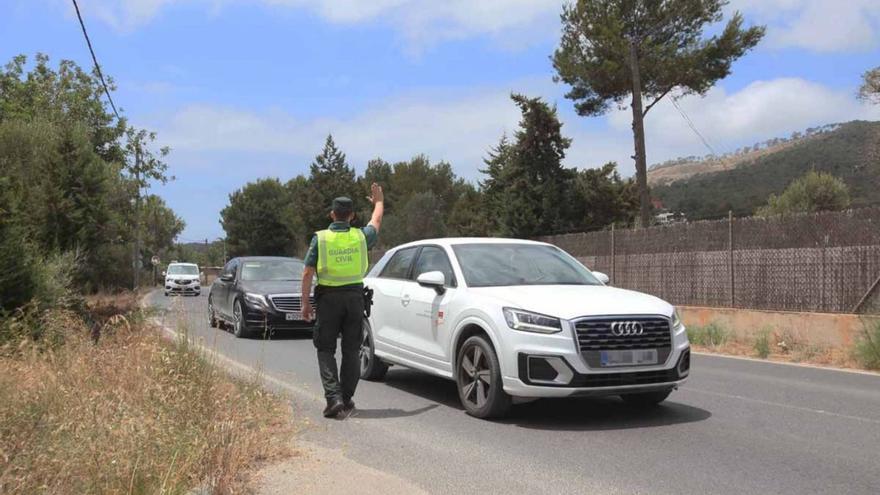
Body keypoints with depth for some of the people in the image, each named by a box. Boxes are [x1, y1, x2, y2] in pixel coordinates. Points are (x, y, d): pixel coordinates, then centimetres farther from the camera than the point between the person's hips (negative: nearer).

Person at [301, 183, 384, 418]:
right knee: (351, 350, 10)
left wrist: (305, 302, 2)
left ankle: (334, 397, -9)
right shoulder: (360, 236, 0)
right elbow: (376, 222, 22)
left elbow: (308, 273, -7)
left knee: (326, 349, 5)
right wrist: (378, 201, 40)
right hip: (354, 296, 2)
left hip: (328, 297, -2)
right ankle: (347, 399, 13)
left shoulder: (320, 238, -7)